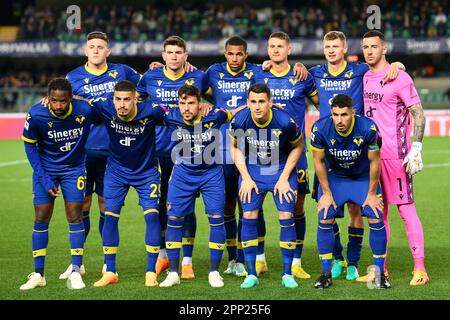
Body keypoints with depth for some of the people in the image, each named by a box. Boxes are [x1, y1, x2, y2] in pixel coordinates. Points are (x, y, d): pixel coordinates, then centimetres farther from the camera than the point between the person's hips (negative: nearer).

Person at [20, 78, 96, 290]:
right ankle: (38, 274, 7)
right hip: (45, 169, 0)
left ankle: (75, 272, 0)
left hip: (73, 169, 0)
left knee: (75, 216, -6)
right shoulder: (36, 115, -24)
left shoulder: (84, 110, -23)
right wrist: (44, 178, -11)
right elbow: (29, 145, -9)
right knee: (41, 219, -1)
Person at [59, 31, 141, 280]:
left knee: (108, 206, 6)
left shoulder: (121, 72, 7)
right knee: (81, 206, 1)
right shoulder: (73, 77, 4)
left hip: (113, 150, 0)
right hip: (83, 150, 0)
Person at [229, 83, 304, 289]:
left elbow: (298, 146, -6)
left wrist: (284, 178, -9)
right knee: (249, 217, -7)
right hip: (252, 170, 1)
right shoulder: (240, 120, -20)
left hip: (281, 169, -1)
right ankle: (251, 274, 3)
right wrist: (245, 177, -6)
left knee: (286, 217, -9)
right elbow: (235, 146, 0)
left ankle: (287, 273, 4)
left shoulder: (285, 121, -25)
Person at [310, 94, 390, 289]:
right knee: (324, 220, -12)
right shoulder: (320, 129, -27)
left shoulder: (368, 128, -30)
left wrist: (372, 194, -9)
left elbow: (374, 162, -15)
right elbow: (319, 161, -11)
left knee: (376, 220, -11)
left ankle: (380, 273, 4)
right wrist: (327, 193, -8)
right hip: (334, 176, 1)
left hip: (364, 177, -1)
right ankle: (326, 274, 1)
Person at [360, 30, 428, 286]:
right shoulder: (362, 77, 12)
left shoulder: (399, 78, -8)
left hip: (396, 155, -7)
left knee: (406, 209, -7)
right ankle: (380, 268, 16)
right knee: (378, 212, 10)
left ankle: (420, 269, -4)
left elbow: (419, 114, -9)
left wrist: (416, 149, -17)